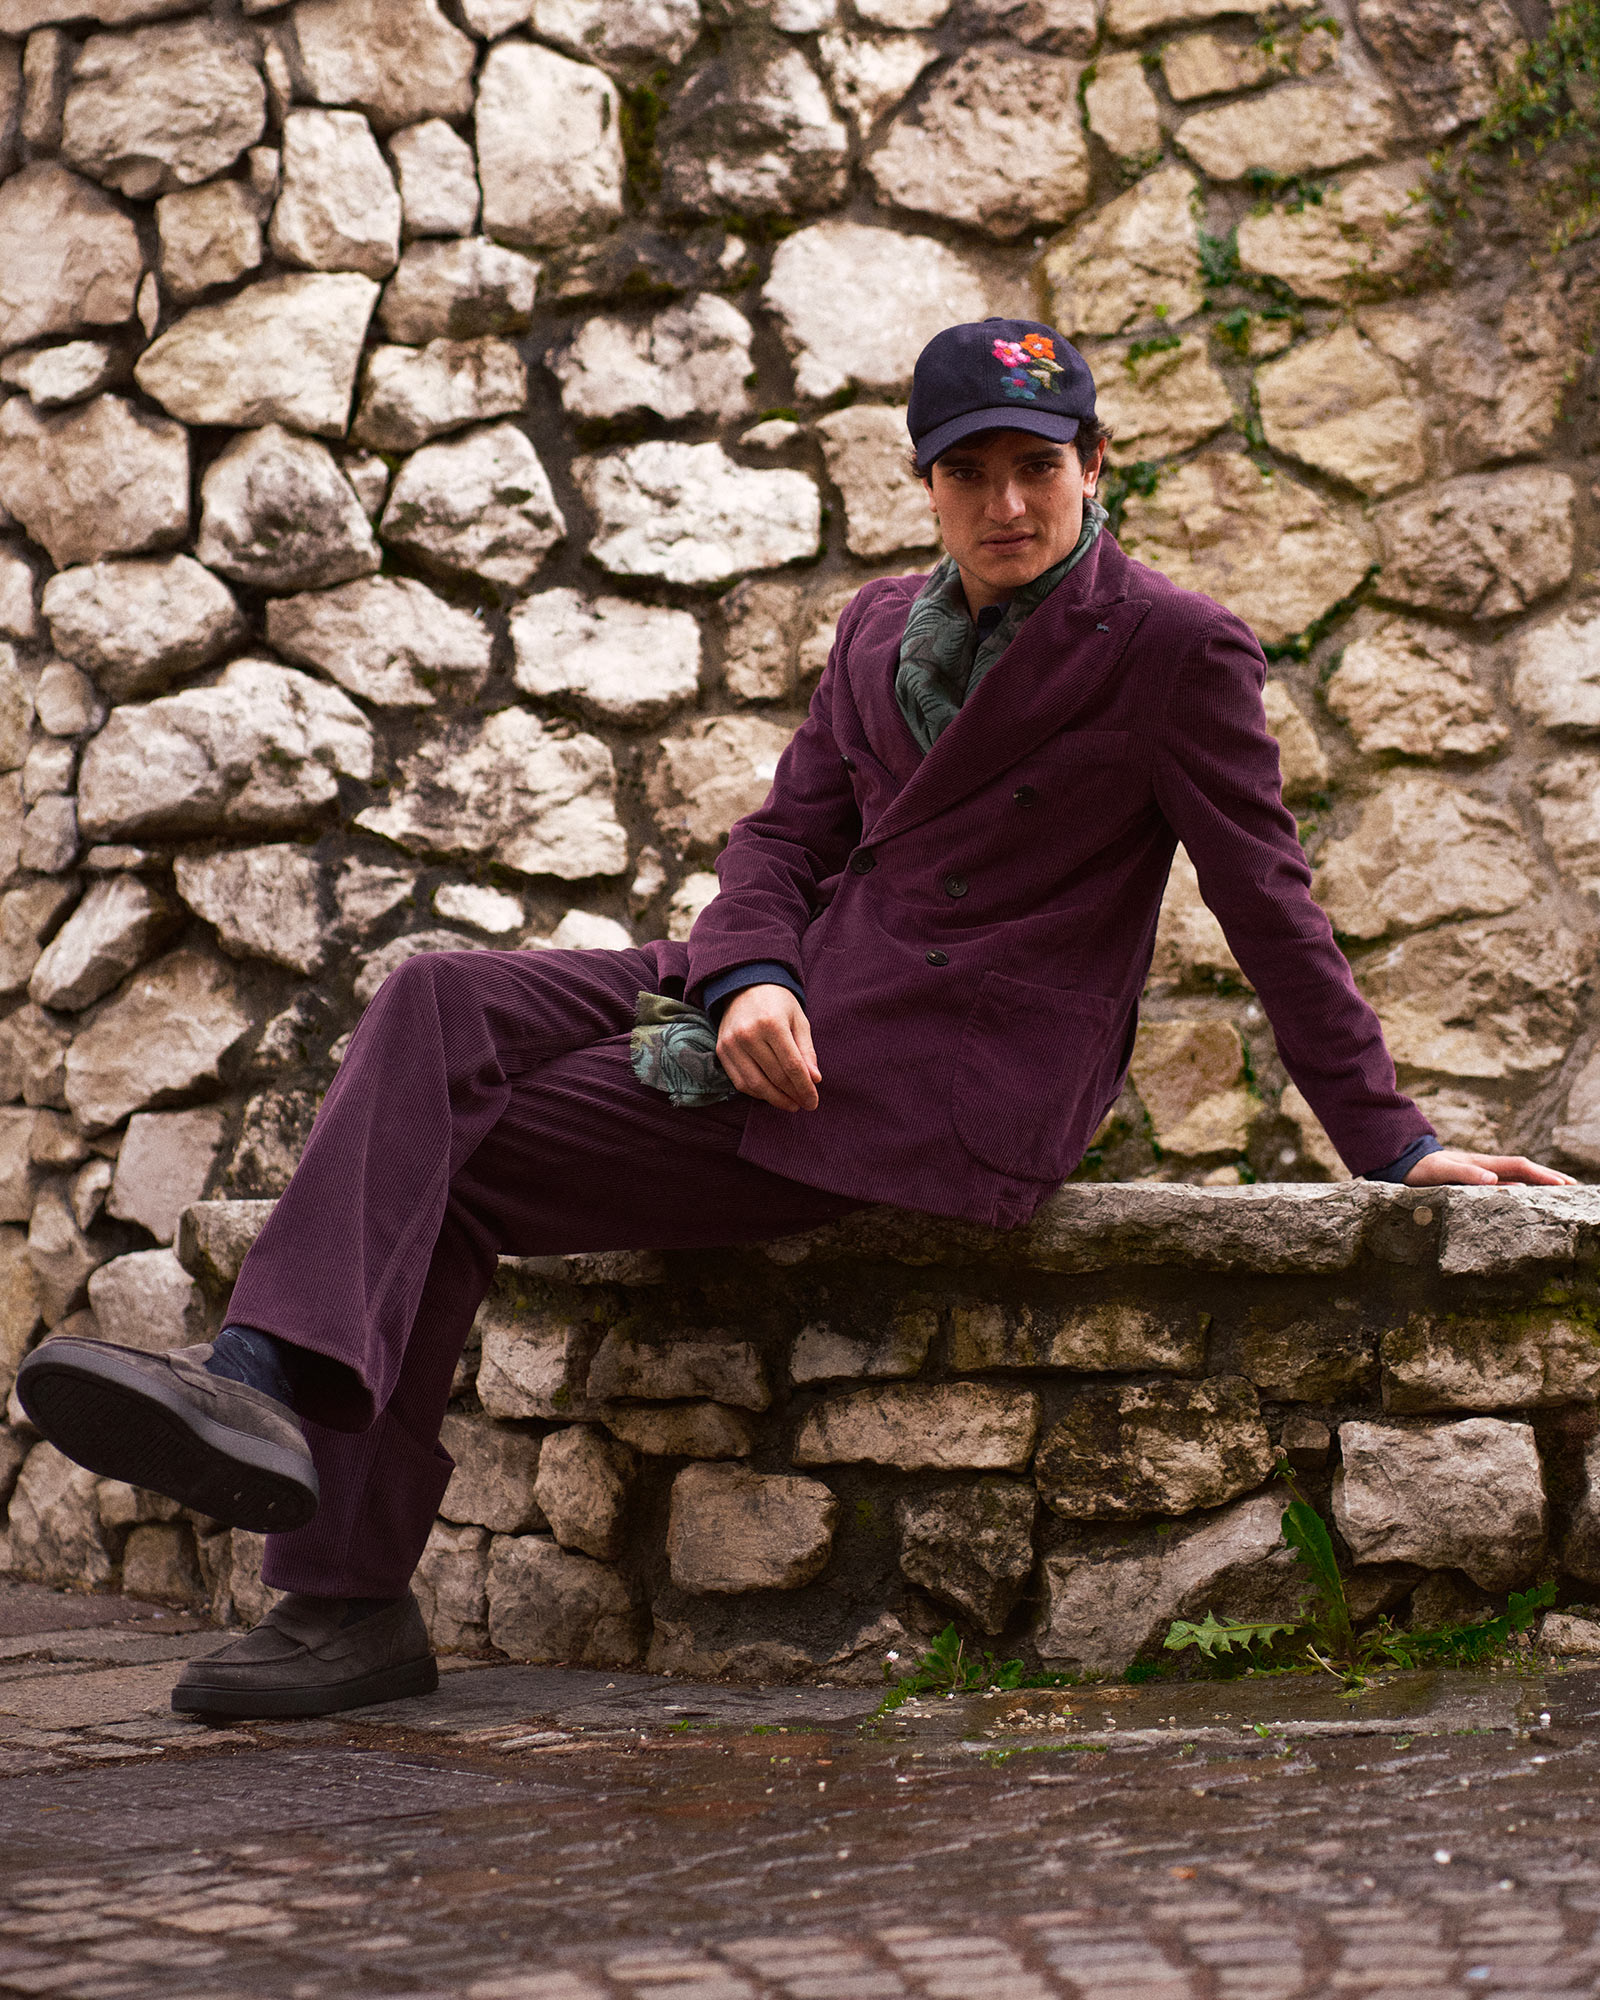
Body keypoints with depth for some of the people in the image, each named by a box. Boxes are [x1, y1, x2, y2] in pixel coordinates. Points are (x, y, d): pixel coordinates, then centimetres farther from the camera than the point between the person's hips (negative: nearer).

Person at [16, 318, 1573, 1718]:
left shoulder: (1177, 650, -4)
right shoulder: (884, 627, 16)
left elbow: (1271, 909, -1)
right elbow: (784, 831, 11)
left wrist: (1390, 1144, 1)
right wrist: (748, 981, -12)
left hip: (952, 1078, -7)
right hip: (794, 1006, 7)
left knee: (457, 1157, -17)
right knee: (437, 1008, -15)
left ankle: (349, 1599, -22)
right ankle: (268, 1380, -29)